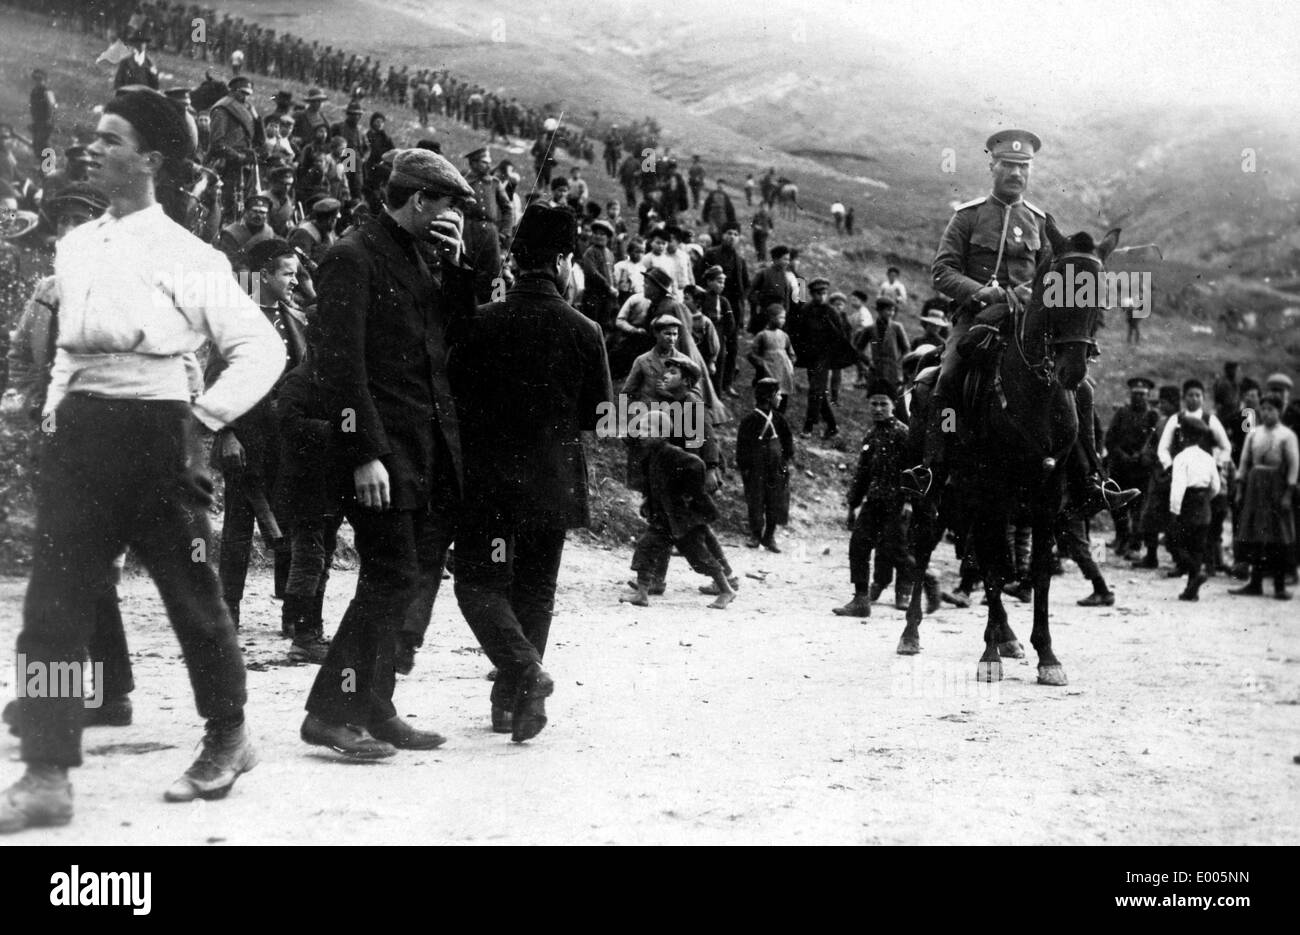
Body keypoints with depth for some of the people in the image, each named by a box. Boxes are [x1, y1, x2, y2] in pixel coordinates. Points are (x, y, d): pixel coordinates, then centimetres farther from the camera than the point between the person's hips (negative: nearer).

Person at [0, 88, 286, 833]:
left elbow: (263, 349, -5)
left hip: (153, 431, -5)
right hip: (79, 432, 5)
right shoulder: (75, 247, 11)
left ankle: (229, 738, 28)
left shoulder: (187, 257, -6)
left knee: (190, 595, 7)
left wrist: (204, 415, -9)